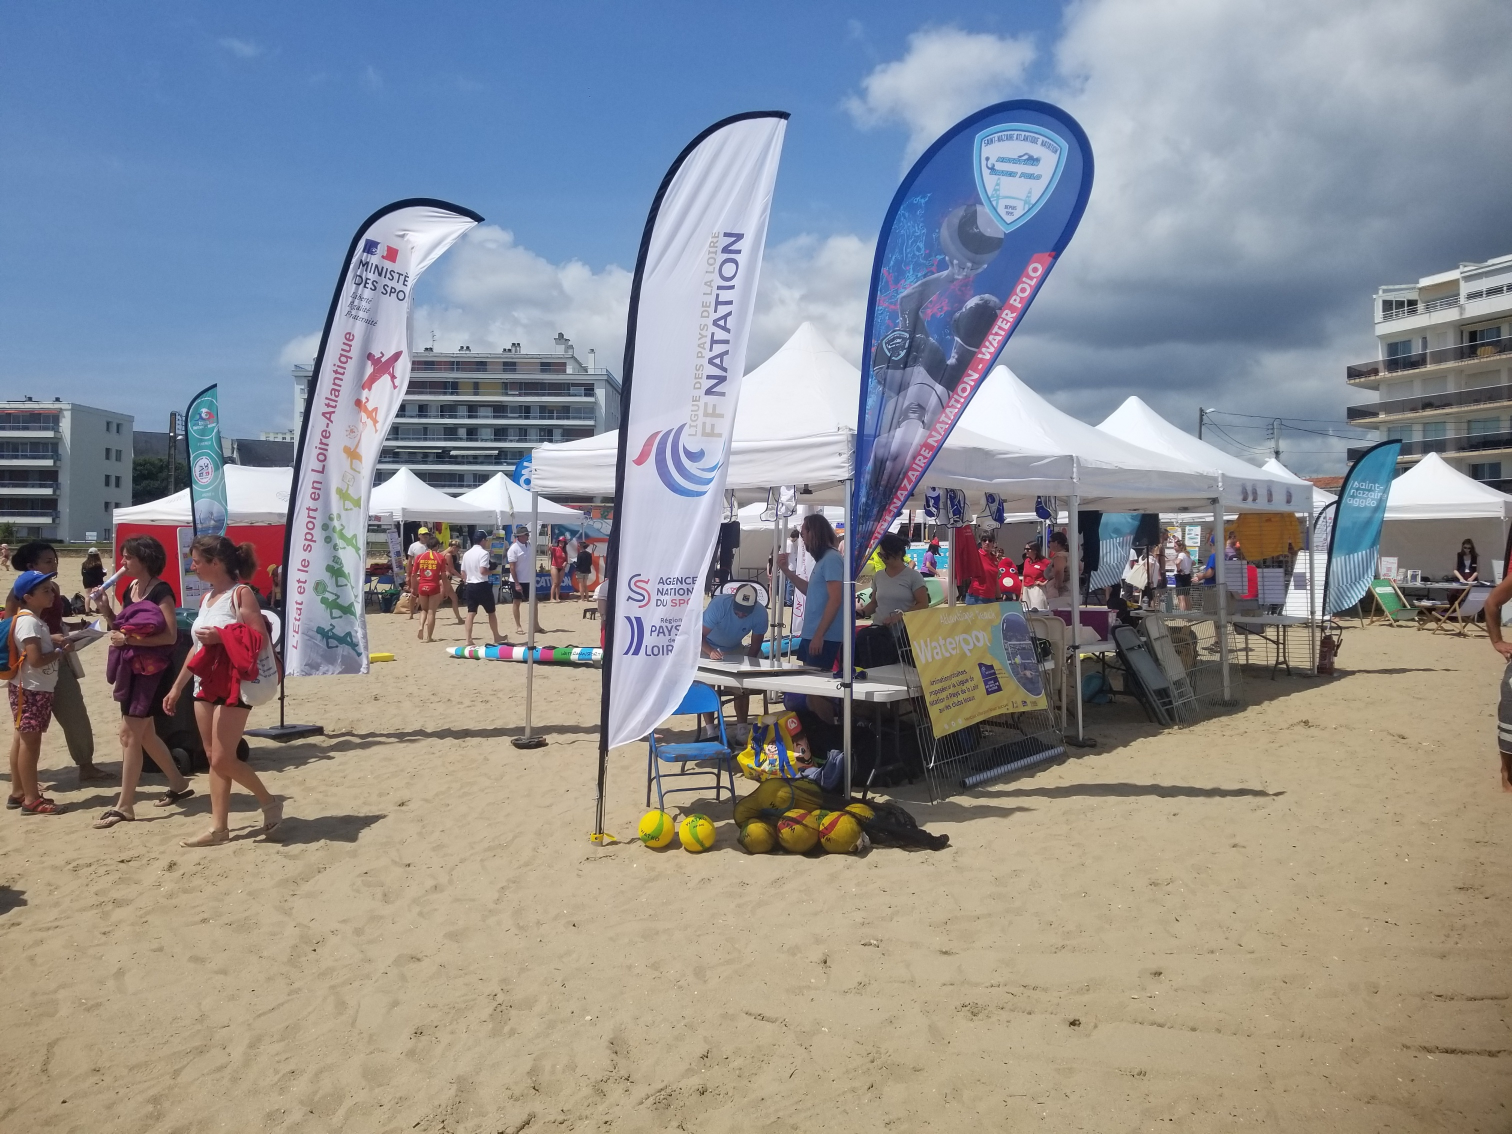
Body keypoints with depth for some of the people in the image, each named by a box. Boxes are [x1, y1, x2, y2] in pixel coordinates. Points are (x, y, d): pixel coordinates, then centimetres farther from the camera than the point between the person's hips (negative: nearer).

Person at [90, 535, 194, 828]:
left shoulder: (160, 591, -14)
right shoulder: (130, 590, 11)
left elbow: (170, 636, -21)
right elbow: (121, 628, 16)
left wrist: (130, 640, -24)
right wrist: (105, 609, 1)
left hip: (151, 670, -9)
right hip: (132, 669, 9)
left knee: (129, 733, -8)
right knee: (143, 733, 16)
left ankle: (125, 806, -1)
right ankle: (179, 785, 30)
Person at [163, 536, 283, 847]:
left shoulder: (241, 593, -10)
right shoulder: (206, 598, 14)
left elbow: (260, 638, -19)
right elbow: (197, 647, 19)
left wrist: (221, 637, -27)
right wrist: (176, 687, 19)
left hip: (234, 685, -8)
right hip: (205, 684, 8)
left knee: (222, 760, -8)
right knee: (213, 759, 7)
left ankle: (269, 801, 11)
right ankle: (219, 827, 11)